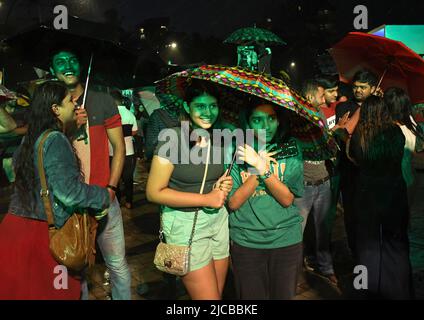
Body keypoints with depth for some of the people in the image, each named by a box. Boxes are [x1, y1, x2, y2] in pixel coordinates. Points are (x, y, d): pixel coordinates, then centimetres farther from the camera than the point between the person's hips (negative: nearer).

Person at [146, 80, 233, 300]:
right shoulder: (173, 139, -15)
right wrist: (206, 199, -18)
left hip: (219, 220, 6)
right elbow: (154, 193, -17)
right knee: (209, 296, 1)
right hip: (186, 224, -6)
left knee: (218, 293, 17)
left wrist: (224, 186, -3)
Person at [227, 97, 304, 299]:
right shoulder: (236, 152, -7)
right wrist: (258, 168, -20)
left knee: (283, 294, 19)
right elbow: (233, 203, -12)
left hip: (286, 239, 1)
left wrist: (262, 167, -24)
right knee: (251, 294, 16)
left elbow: (287, 199, -13)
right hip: (245, 242, -1)